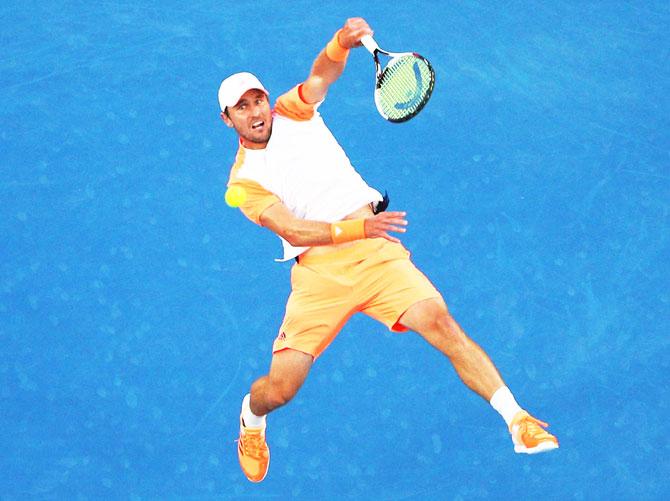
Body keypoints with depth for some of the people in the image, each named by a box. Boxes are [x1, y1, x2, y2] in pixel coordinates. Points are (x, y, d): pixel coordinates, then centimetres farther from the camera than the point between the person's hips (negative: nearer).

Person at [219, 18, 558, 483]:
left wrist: (342, 43, -31)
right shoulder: (244, 180, 1)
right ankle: (251, 418, 33)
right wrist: (358, 227, -27)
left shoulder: (293, 112, 10)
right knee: (280, 387, -5)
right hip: (318, 270, -1)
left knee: (440, 323, -20)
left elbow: (322, 74, -8)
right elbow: (291, 229, -13)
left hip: (376, 252, 1)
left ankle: (518, 420, -18)